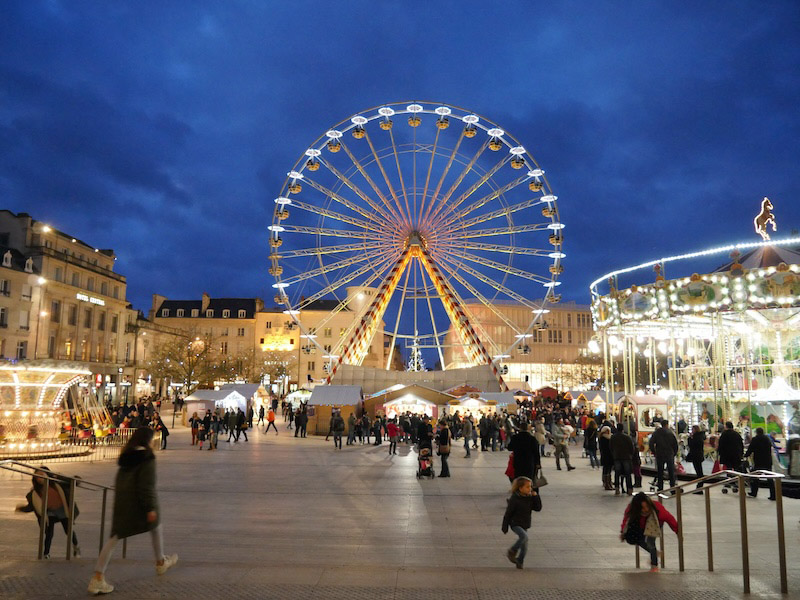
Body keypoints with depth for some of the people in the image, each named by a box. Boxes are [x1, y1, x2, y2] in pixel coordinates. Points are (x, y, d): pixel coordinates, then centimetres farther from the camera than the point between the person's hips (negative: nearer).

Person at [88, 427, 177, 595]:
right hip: (139, 503, -6)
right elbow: (147, 486, -19)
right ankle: (161, 563, 36)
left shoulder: (126, 456, 9)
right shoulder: (146, 458, -14)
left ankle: (98, 578, -5)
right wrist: (150, 508, -17)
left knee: (114, 537, 4)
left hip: (121, 501, 6)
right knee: (156, 527, 19)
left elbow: (120, 481, 17)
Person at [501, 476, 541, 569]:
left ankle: (519, 561, 29)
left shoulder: (530, 498, 1)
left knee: (524, 546, 8)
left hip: (525, 525, 6)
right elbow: (508, 513, -12)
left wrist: (536, 496, -13)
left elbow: (538, 508, -2)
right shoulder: (514, 499, -17)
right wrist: (505, 527, -8)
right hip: (515, 524, -6)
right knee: (524, 536, -29)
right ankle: (512, 551, -8)